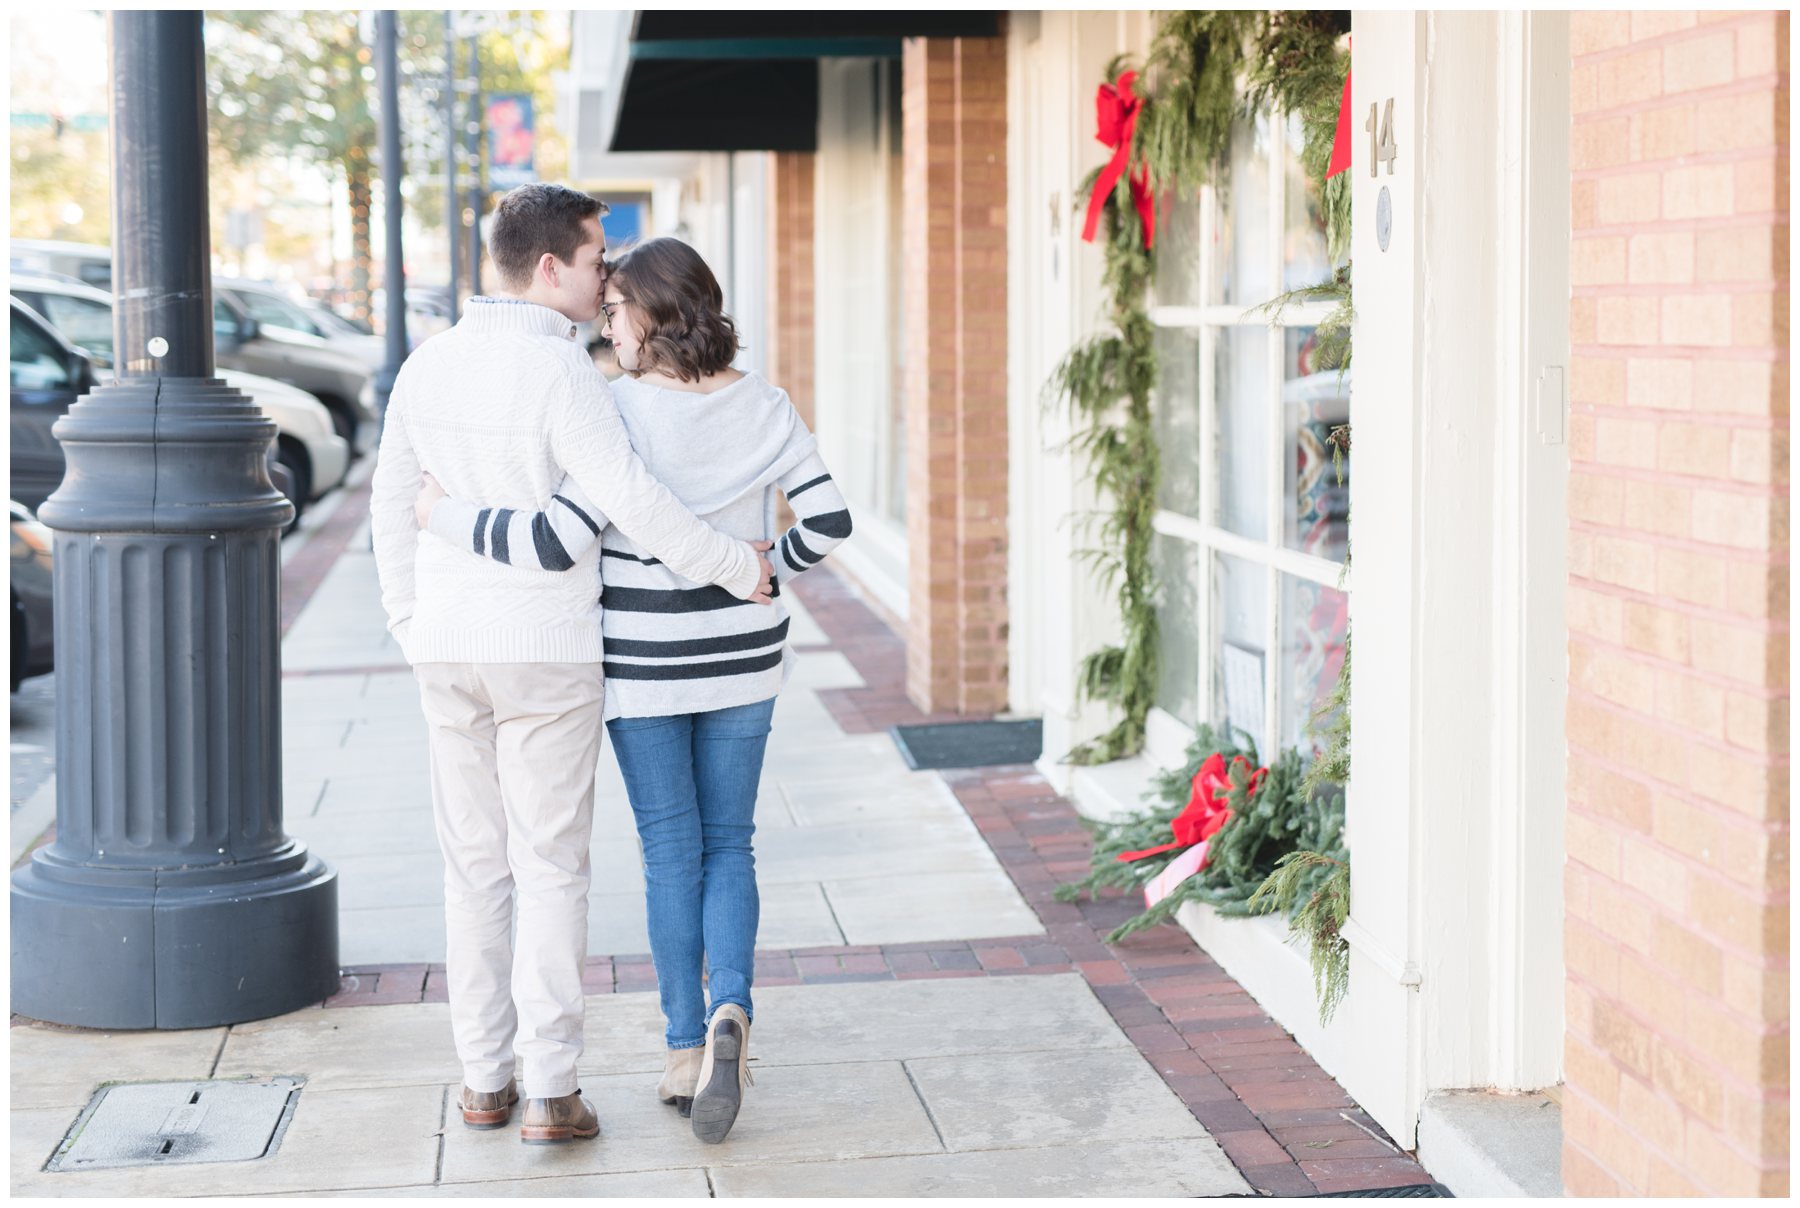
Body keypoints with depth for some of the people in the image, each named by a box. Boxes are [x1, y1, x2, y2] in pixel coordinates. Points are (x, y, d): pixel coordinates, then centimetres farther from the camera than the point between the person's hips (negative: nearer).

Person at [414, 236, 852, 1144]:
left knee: (672, 855, 10)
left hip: (643, 664, -3)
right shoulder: (762, 407, -5)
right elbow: (826, 522, -5)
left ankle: (686, 1052, 14)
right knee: (729, 847, 14)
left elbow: (555, 543, -24)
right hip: (742, 660, 3)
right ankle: (730, 1015, -9)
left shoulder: (622, 414, -19)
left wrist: (448, 516, -10)